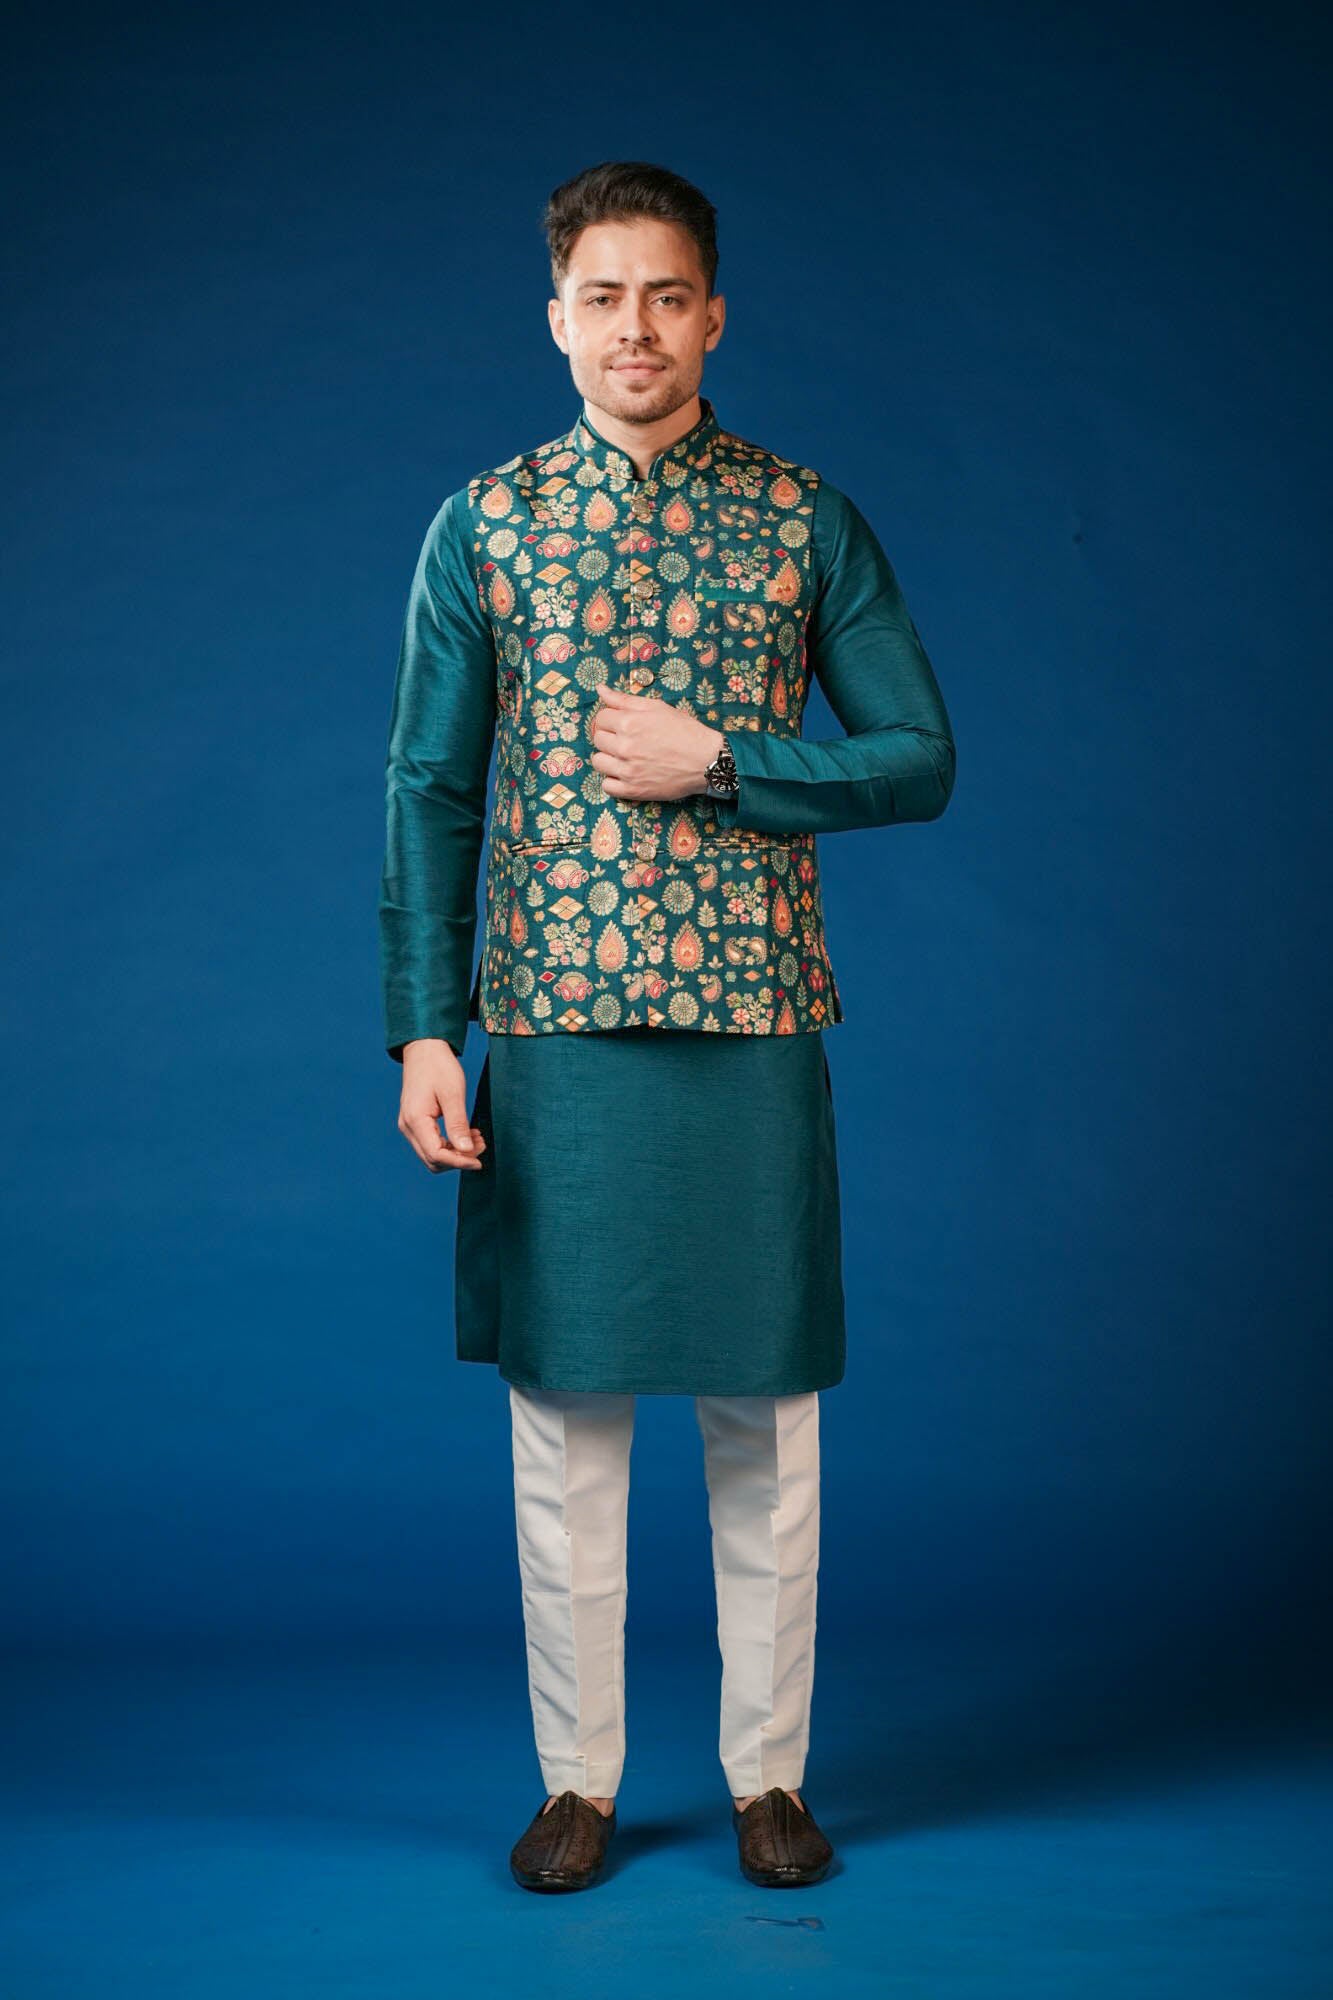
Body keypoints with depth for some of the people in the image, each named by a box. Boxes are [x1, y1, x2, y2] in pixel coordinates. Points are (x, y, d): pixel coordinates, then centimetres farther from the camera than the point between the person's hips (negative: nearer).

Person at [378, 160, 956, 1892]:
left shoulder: (806, 519, 4)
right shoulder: (486, 525, 5)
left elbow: (920, 762, 3)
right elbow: (431, 793, 4)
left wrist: (714, 762, -10)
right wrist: (425, 1031, -3)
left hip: (753, 1030, 0)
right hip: (553, 1031, 1)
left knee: (765, 1419, 7)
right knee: (565, 1414, 7)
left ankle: (770, 1775, 22)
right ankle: (579, 1779, 22)